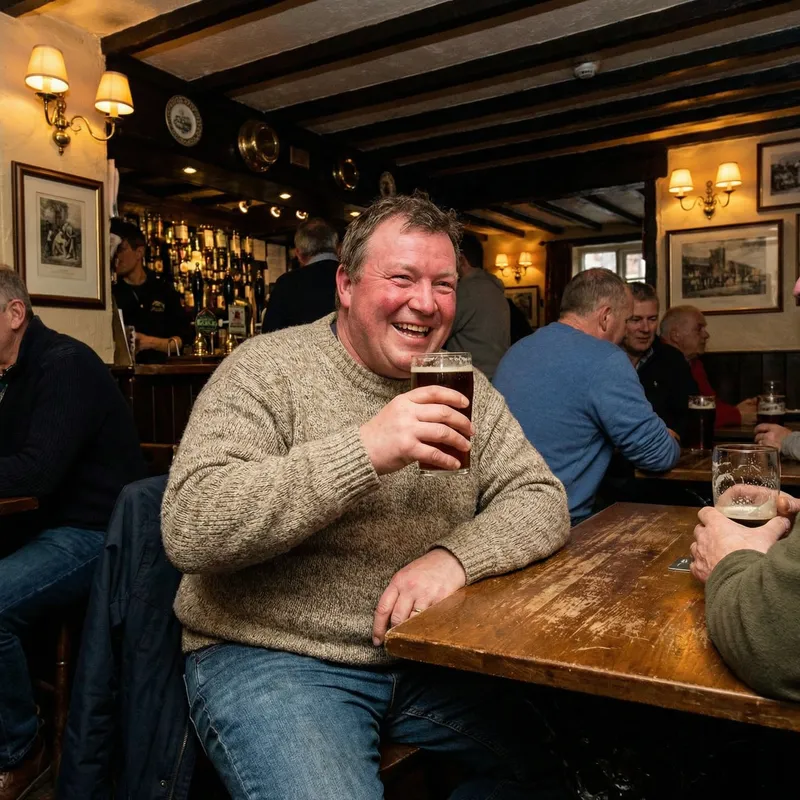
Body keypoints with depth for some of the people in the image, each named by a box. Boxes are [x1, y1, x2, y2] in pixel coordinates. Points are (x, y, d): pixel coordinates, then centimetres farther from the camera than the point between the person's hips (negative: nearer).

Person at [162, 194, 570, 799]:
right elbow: (188, 528, -21)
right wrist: (363, 451, -31)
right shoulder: (268, 369, -11)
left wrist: (456, 555, -20)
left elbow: (542, 501, 2)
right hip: (270, 657, -4)